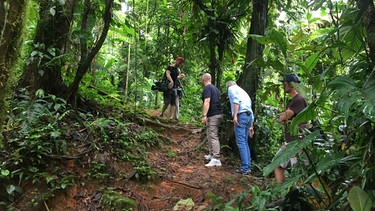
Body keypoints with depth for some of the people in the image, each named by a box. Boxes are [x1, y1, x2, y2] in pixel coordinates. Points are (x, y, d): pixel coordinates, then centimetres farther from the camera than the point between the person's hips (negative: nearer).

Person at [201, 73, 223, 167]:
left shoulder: (207, 88, -10)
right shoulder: (215, 88, 19)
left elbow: (207, 102, -21)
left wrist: (204, 115, -24)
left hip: (213, 115, -10)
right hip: (218, 113, 10)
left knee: (213, 136, -11)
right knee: (210, 134, 20)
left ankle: (216, 159, -13)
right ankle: (211, 154, 29)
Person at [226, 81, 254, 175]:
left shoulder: (231, 88, 10)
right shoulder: (243, 91, 32)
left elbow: (236, 100, -12)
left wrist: (235, 115, -19)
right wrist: (251, 126, 29)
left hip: (241, 115, -8)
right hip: (249, 115, 8)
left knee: (241, 142, -10)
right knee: (245, 142, 12)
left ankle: (245, 168, -13)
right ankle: (248, 166, 12)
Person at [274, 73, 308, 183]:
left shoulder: (299, 100, -14)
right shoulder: (290, 102, 19)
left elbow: (282, 118, -19)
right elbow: (282, 118, 13)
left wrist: (284, 117, 2)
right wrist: (286, 116, -6)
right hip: (289, 141, 10)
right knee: (277, 165, 12)